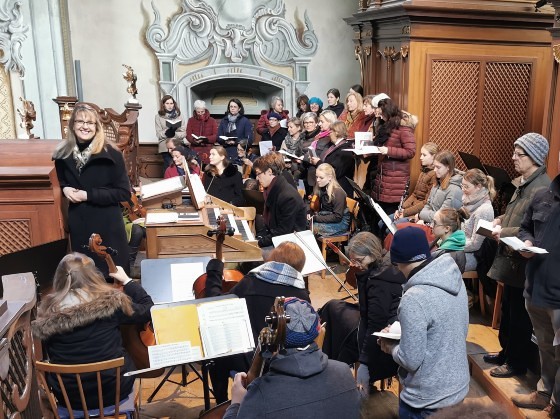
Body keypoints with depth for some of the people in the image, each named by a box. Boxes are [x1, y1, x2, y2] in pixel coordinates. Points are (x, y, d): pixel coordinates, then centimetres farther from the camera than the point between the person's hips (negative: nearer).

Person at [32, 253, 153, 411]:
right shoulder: (110, 301, -17)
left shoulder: (46, 312, -12)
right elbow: (147, 311, -4)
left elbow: (51, 355, 2)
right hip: (114, 389, -2)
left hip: (67, 395, 2)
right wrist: (127, 281, 6)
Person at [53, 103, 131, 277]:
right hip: (78, 222, 4)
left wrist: (88, 195, -17)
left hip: (107, 223, -4)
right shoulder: (63, 154, 3)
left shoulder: (111, 154, -11)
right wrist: (65, 189, -3)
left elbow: (124, 192, -12)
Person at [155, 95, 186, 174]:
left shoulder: (179, 115, 8)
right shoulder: (159, 116, 4)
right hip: (165, 147, -2)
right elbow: (159, 134, -2)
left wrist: (174, 134, -16)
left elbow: (183, 133, 2)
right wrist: (167, 132, -21)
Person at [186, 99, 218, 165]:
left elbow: (215, 136, 0)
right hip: (195, 149, 0)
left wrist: (206, 139, -19)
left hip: (208, 148, 0)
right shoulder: (191, 120, 10)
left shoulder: (212, 120, 8)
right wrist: (194, 140, -19)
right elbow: (188, 135, 3)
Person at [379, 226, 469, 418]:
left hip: (428, 400, -7)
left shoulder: (414, 299, -28)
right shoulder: (455, 277, -5)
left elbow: (411, 360, -24)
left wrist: (392, 347, -4)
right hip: (459, 386, 7)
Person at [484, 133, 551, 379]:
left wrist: (505, 232, -24)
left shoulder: (542, 188, -21)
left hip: (524, 262, -9)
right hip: (511, 258, 9)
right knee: (507, 310, 20)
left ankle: (517, 363, 21)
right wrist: (500, 220, 5)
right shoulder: (523, 182, 10)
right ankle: (507, 351, 37)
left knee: (519, 315, 5)